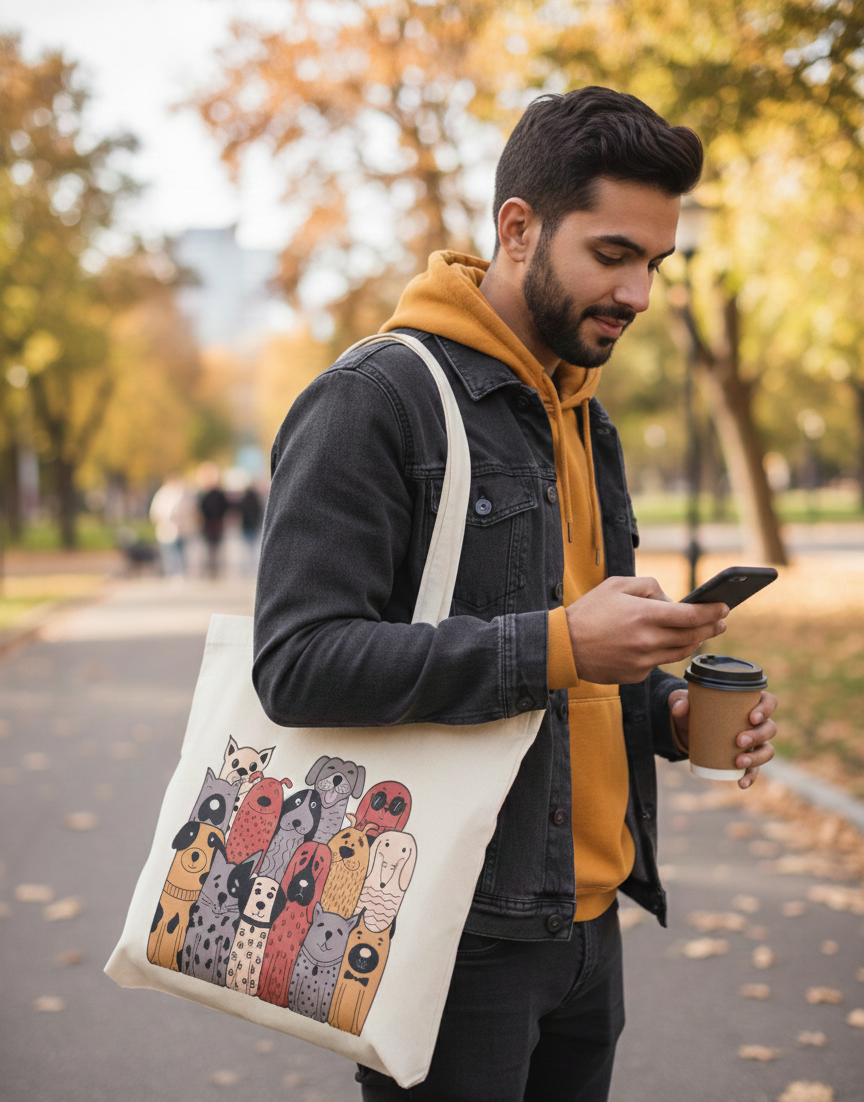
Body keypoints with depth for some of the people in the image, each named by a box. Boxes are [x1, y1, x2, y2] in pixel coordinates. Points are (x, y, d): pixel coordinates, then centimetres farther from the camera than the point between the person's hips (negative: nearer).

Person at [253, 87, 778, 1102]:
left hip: (585, 918, 8)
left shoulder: (581, 418, 15)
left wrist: (669, 714, 2)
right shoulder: (373, 400, -13)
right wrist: (556, 646, -27)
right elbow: (298, 664, -23)